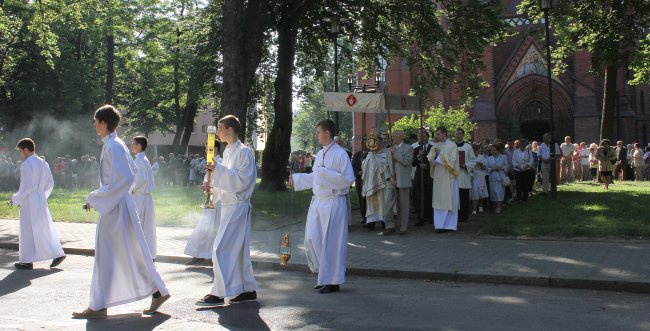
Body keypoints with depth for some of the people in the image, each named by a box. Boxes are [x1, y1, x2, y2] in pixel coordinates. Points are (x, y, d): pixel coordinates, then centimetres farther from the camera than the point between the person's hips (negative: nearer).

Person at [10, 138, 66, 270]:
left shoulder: (26, 165, -15)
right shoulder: (43, 163, 10)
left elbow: (26, 186, -18)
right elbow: (50, 183, 12)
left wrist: (15, 199, -8)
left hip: (29, 202, -8)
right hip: (41, 200, 8)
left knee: (27, 231, 1)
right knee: (45, 229, 12)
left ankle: (27, 261, 7)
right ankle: (58, 254, 10)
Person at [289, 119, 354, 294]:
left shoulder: (340, 154, -12)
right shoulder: (320, 154, 13)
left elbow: (348, 178, -20)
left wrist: (325, 173, -20)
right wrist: (296, 178, 28)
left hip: (333, 204, -8)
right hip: (318, 201, 8)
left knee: (331, 242, -2)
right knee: (312, 239, 7)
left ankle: (333, 281, 10)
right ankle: (324, 275, 24)